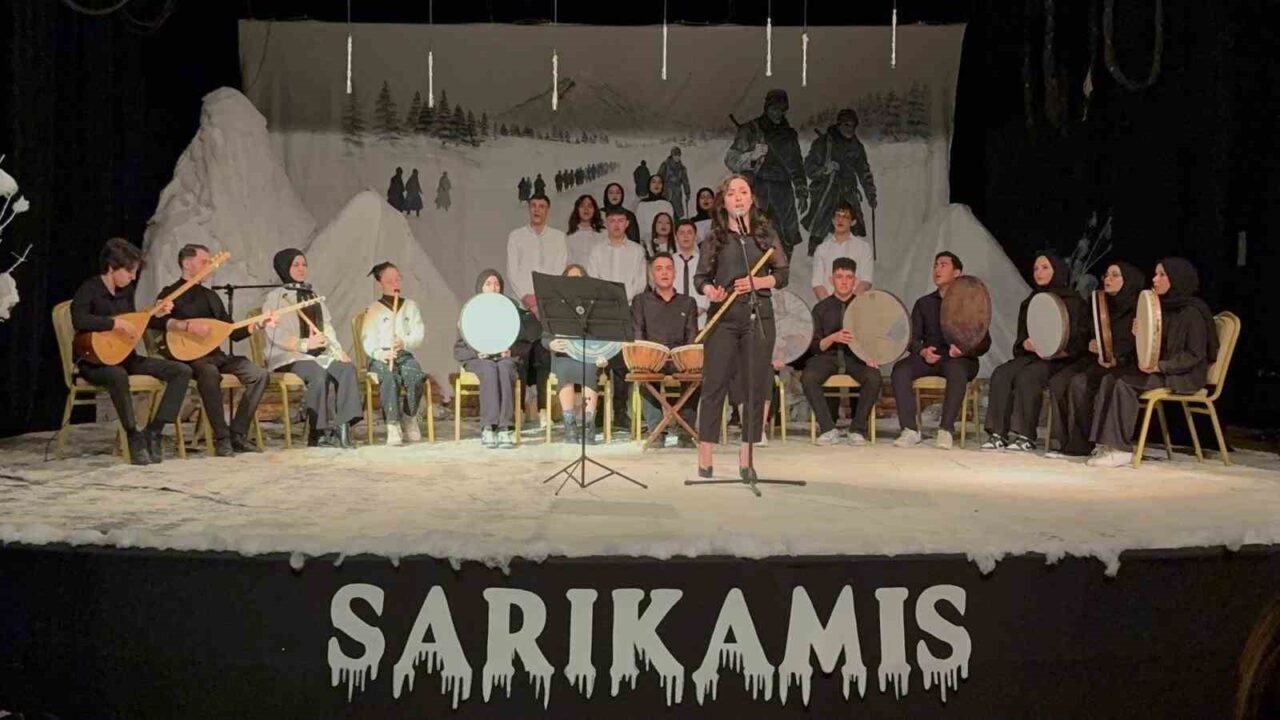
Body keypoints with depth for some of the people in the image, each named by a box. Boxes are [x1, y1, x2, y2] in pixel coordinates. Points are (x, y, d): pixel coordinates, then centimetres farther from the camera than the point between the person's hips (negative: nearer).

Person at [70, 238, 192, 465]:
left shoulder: (127, 290, 7)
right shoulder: (89, 290, -15)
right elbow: (79, 320, -34)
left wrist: (155, 315, 6)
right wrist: (117, 323, -32)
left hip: (124, 357, 8)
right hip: (95, 360, -7)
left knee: (182, 370, -7)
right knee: (118, 375, -43)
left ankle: (153, 431, -10)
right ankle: (134, 435, -23)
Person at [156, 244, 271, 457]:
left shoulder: (210, 296, 22)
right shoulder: (170, 294, 3)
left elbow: (233, 333, 18)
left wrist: (259, 324, 5)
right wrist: (188, 325, -24)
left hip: (214, 354, 7)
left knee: (260, 374, -14)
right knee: (210, 373, -40)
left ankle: (238, 434, -11)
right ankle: (222, 439, -33)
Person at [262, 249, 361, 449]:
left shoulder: (313, 296, 24)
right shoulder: (274, 298, 5)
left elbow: (328, 328, 16)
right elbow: (276, 334, -9)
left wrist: (338, 350, -3)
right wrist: (305, 344, -23)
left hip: (319, 354, 6)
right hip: (288, 357, -5)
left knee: (347, 369, -24)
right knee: (319, 373, -35)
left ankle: (342, 425, -31)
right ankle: (319, 433, -29)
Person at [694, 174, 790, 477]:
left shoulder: (766, 233, 10)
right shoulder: (715, 238, 8)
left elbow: (783, 273, 6)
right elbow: (700, 277, 8)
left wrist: (758, 282, -12)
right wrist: (709, 290, -14)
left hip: (759, 316, 1)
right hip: (723, 317, -1)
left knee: (757, 385, 1)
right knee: (714, 383, -4)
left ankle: (746, 456, 10)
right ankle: (704, 455, 2)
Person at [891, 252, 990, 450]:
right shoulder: (924, 303, 20)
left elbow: (985, 342, 2)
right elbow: (913, 337, 12)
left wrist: (965, 350, -20)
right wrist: (923, 351, -11)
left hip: (961, 359, -3)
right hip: (929, 358, 3)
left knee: (956, 370, -39)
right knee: (900, 369, -27)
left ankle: (946, 429, -37)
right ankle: (910, 430, -28)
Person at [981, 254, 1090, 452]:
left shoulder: (1074, 302, 4)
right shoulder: (1029, 303, 22)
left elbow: (1079, 341, -4)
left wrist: (1053, 352, -21)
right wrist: (1026, 344, -5)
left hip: (1059, 360, -5)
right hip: (1030, 355, 5)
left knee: (1026, 377, -34)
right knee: (1001, 374, -24)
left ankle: (1025, 436, -31)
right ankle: (998, 433, -28)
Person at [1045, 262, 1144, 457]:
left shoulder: (1136, 310, -5)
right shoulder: (1104, 307, 19)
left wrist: (1116, 359, -26)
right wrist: (1091, 345, 1)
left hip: (1123, 366, -7)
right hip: (1097, 359, 7)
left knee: (1079, 383, -30)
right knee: (1057, 382, -17)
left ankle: (1080, 444, -20)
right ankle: (1067, 442, -17)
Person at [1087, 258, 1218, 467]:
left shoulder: (1192, 312, -10)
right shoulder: (1162, 308, 15)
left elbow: (1195, 354, -14)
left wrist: (1160, 366, -23)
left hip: (1184, 376, -8)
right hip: (1158, 370, 8)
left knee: (1124, 383, -27)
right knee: (1109, 379, -14)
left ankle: (1121, 450, -25)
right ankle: (1106, 443, -20)